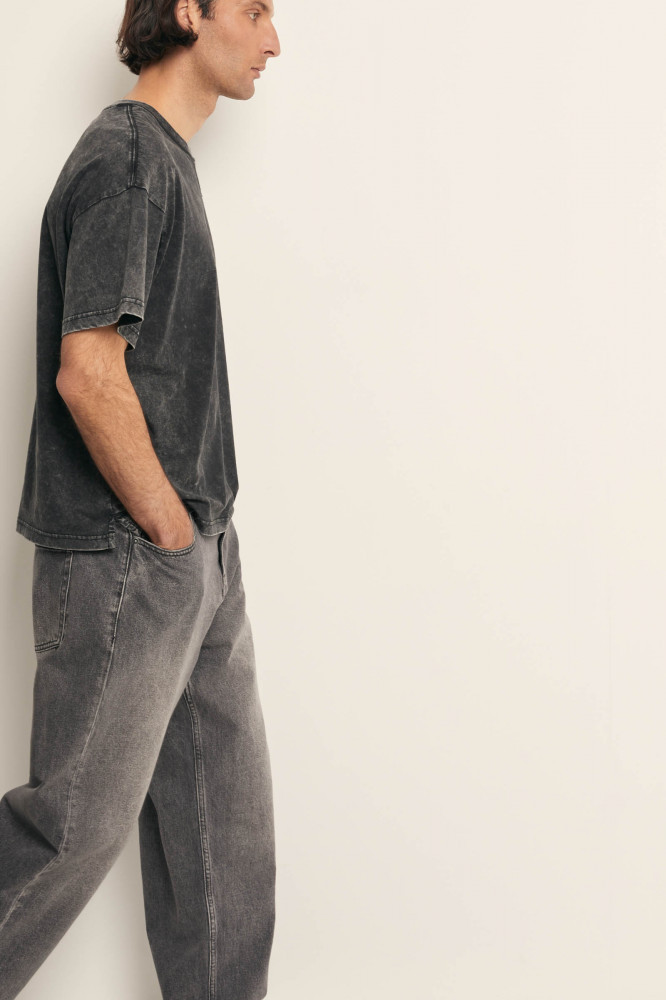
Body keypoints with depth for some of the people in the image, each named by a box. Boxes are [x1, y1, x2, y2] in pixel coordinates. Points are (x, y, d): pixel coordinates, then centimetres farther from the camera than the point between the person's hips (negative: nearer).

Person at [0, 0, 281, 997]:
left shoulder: (167, 158, 15)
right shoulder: (123, 157, -14)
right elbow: (88, 375, -23)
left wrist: (203, 534, 12)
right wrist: (169, 530, -13)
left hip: (196, 558, 9)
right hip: (124, 560, -9)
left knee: (223, 799, 15)